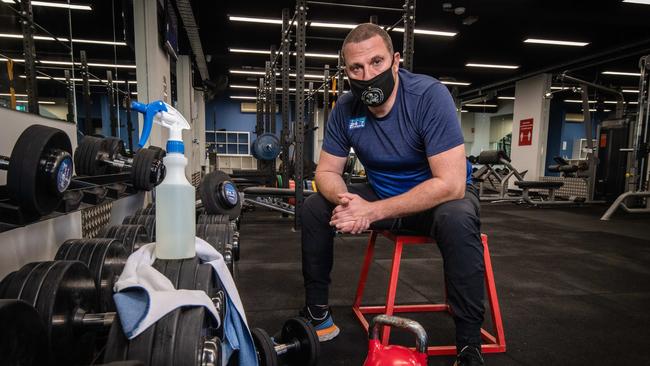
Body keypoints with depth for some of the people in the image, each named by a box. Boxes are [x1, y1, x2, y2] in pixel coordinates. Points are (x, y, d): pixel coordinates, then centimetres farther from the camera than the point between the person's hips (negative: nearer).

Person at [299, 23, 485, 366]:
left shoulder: (429, 95, -25)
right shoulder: (345, 108, -10)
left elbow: (451, 184, -31)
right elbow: (327, 171, -4)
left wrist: (373, 212, -34)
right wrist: (343, 198, -28)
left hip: (440, 195, -4)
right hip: (382, 194, 5)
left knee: (457, 220, -38)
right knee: (314, 208, -8)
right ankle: (317, 314, 7)